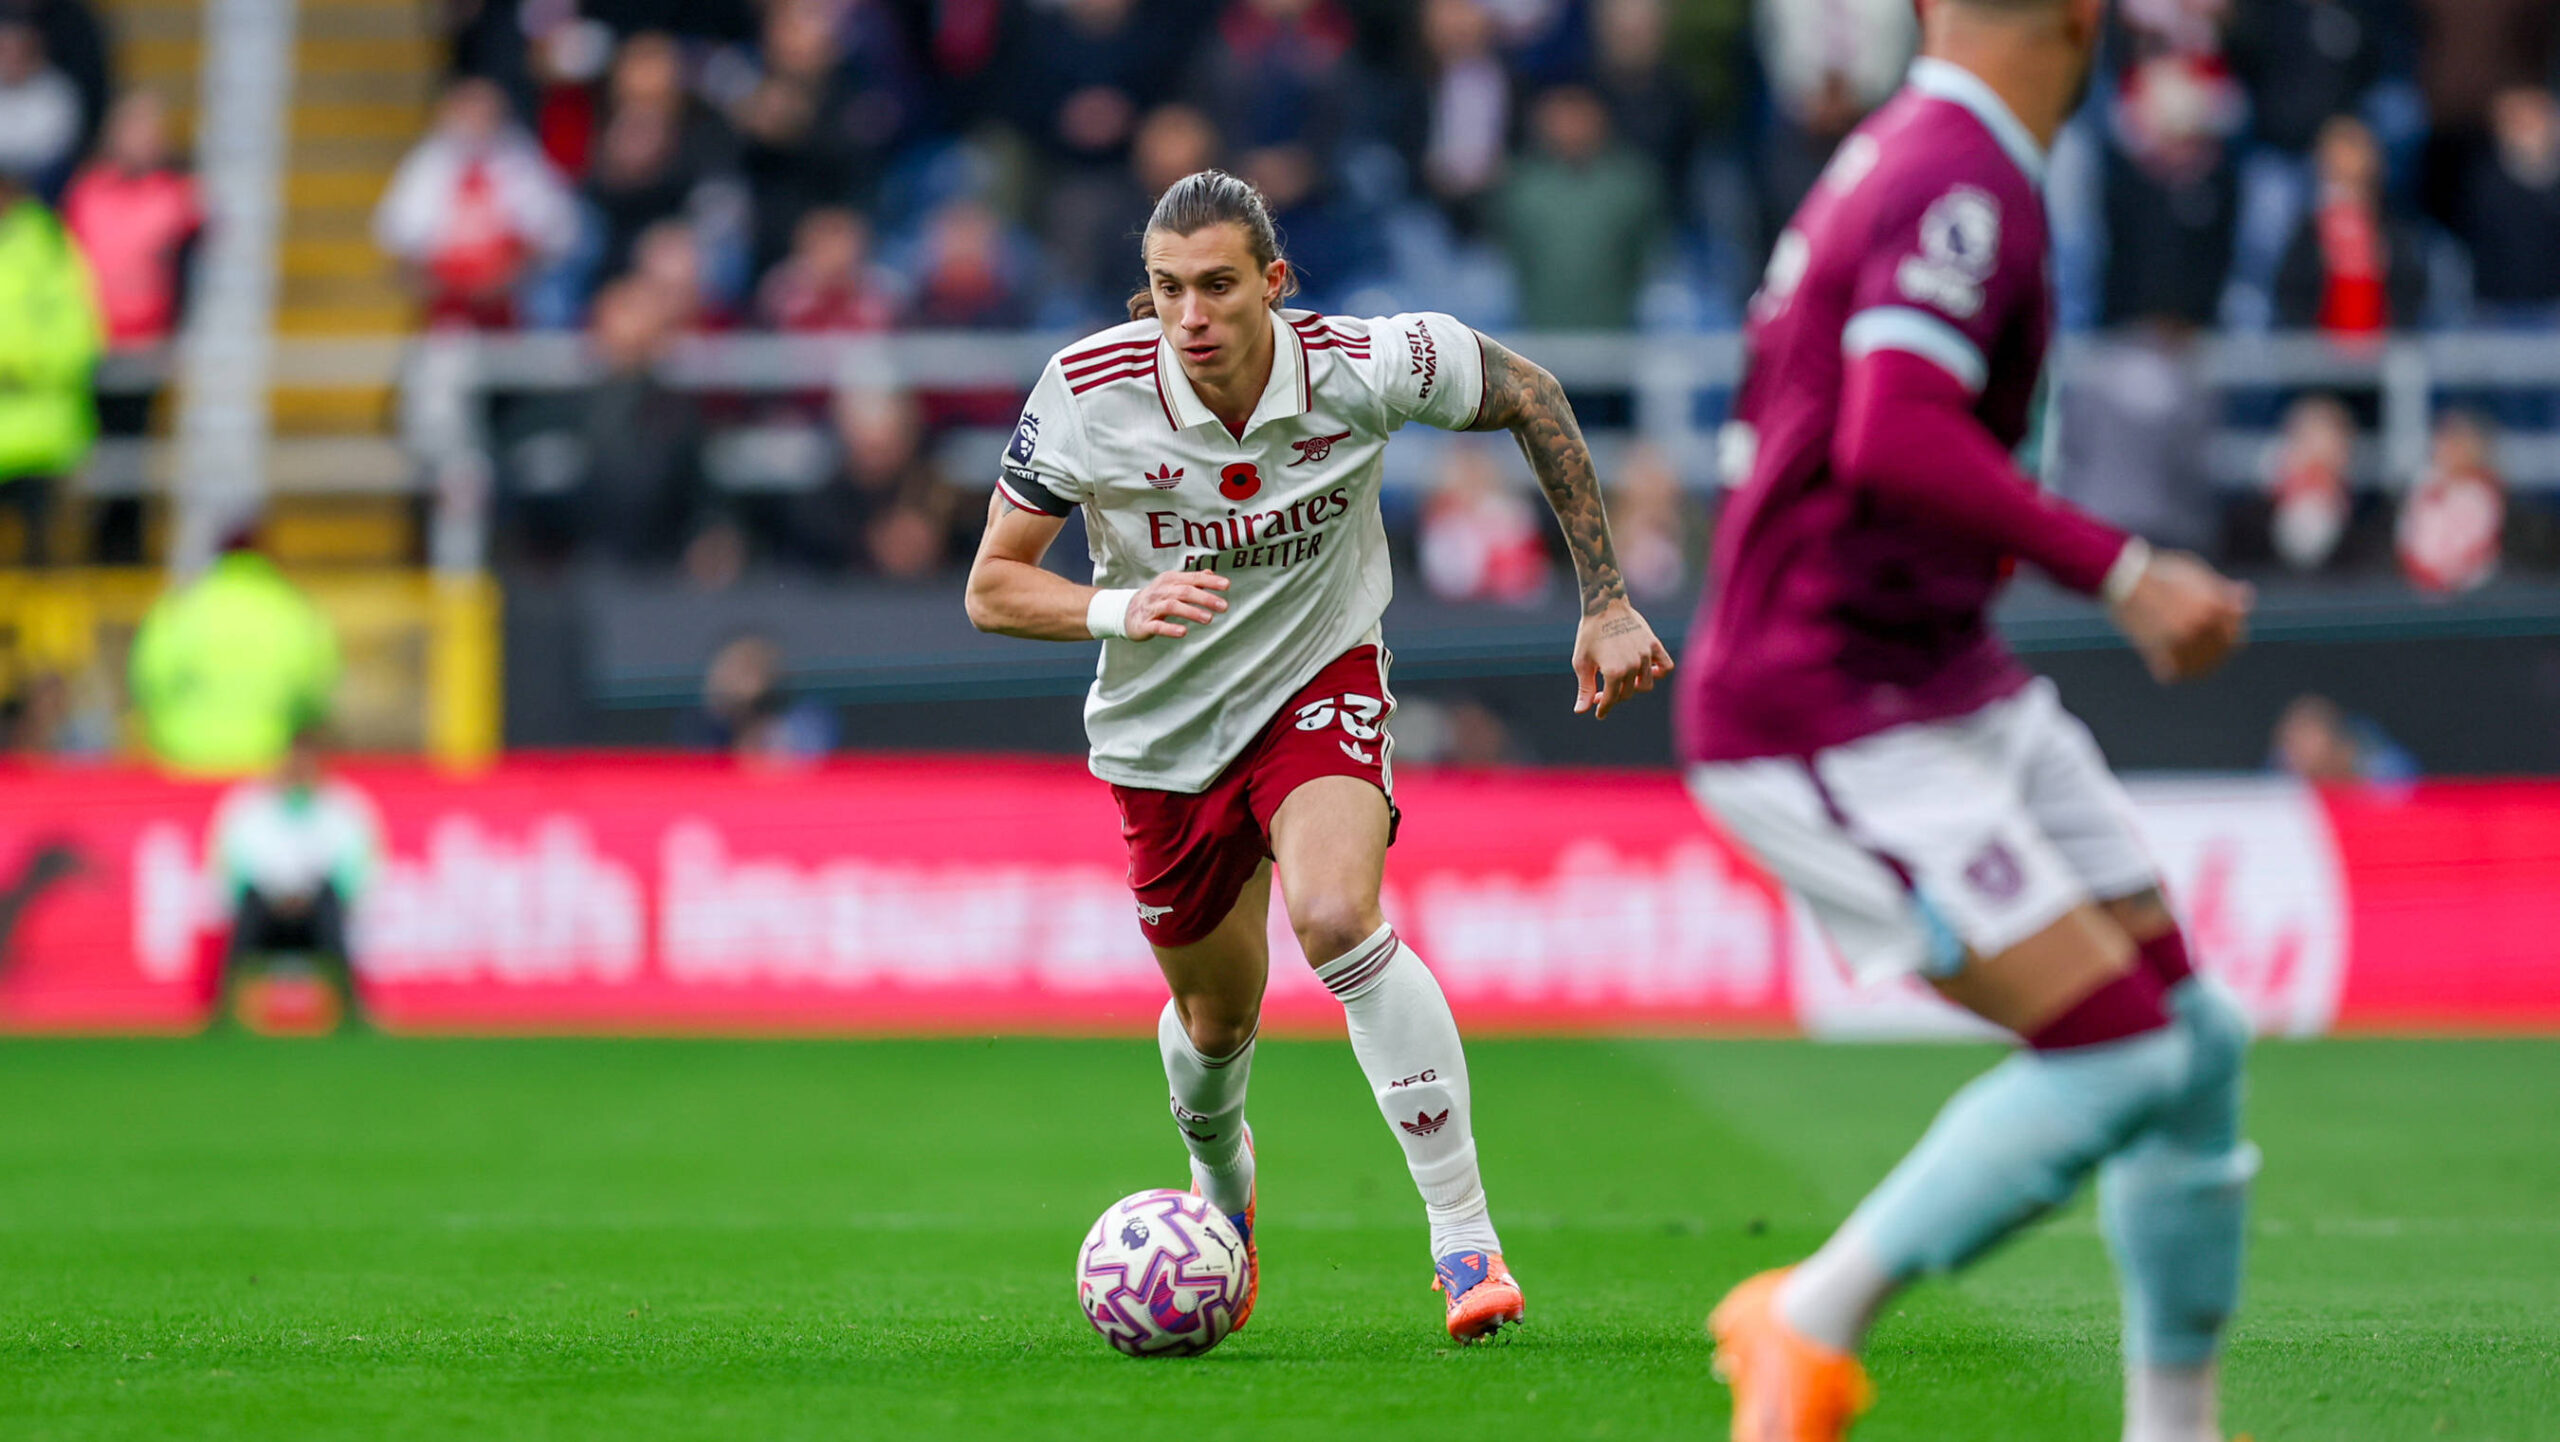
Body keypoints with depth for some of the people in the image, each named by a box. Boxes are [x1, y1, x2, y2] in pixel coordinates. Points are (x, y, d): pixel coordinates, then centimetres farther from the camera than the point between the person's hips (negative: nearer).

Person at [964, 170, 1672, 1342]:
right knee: (1217, 1015, 15)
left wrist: (1606, 605, -4)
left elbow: (1529, 396, -4)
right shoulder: (1088, 391, -22)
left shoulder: (1362, 367, -23)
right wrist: (1119, 608, -35)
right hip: (1164, 729, 2)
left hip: (1318, 683, -2)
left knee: (1338, 920, -30)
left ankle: (1466, 1239, -23)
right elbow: (992, 589, -14)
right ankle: (1222, 1186, 53)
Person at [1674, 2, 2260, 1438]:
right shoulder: (1970, 187, -19)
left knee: (2193, 1035, 6)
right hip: (1828, 726, -10)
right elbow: (1892, 442, -33)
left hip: (1949, 685, 10)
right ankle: (1816, 1322, -2)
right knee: (2112, 1055, -15)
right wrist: (2121, 573, -33)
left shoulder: (1899, 158, 11)